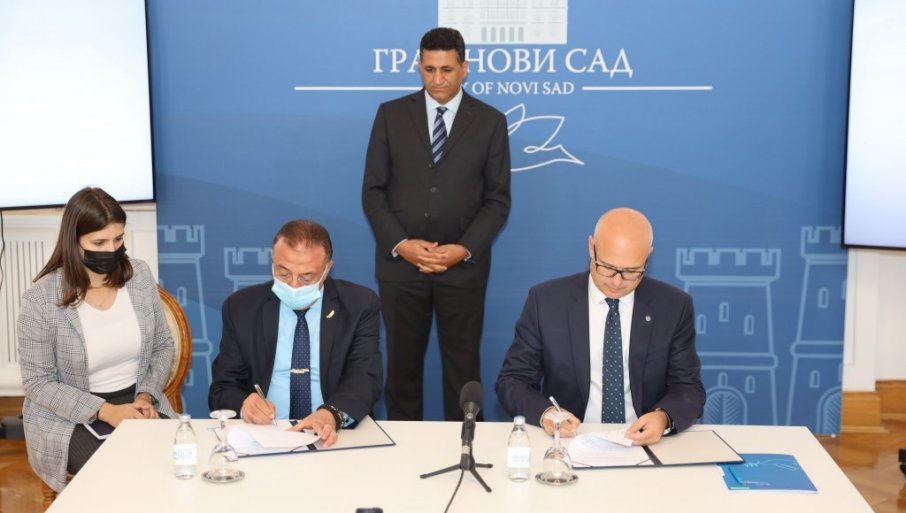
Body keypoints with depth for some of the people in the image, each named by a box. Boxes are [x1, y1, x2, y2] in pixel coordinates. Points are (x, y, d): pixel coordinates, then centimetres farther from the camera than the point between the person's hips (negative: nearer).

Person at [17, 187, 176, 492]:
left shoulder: (140, 275, -1)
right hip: (69, 418, -3)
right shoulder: (41, 299, -12)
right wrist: (105, 411, -20)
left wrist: (146, 396, -9)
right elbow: (38, 383, -9)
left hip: (136, 402, 4)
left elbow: (162, 347, 8)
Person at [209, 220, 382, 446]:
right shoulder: (241, 307, 5)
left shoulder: (359, 305, 2)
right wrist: (243, 405, -19)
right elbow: (222, 389, 5)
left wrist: (332, 414, -29)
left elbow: (366, 377, -8)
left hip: (331, 437, 1)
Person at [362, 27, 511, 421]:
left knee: (462, 365, 6)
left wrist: (464, 249, -12)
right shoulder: (391, 115, 4)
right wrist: (400, 244, -11)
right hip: (400, 263, 1)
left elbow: (498, 199, 2)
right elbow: (373, 190, 3)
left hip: (464, 265, -1)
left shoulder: (490, 122, 3)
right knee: (403, 362, 9)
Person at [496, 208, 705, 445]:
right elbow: (512, 381, 2)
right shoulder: (545, 300, -1)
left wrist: (664, 417, -21)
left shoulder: (674, 306, 2)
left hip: (644, 443, 2)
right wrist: (544, 413, -20)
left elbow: (689, 389, 3)